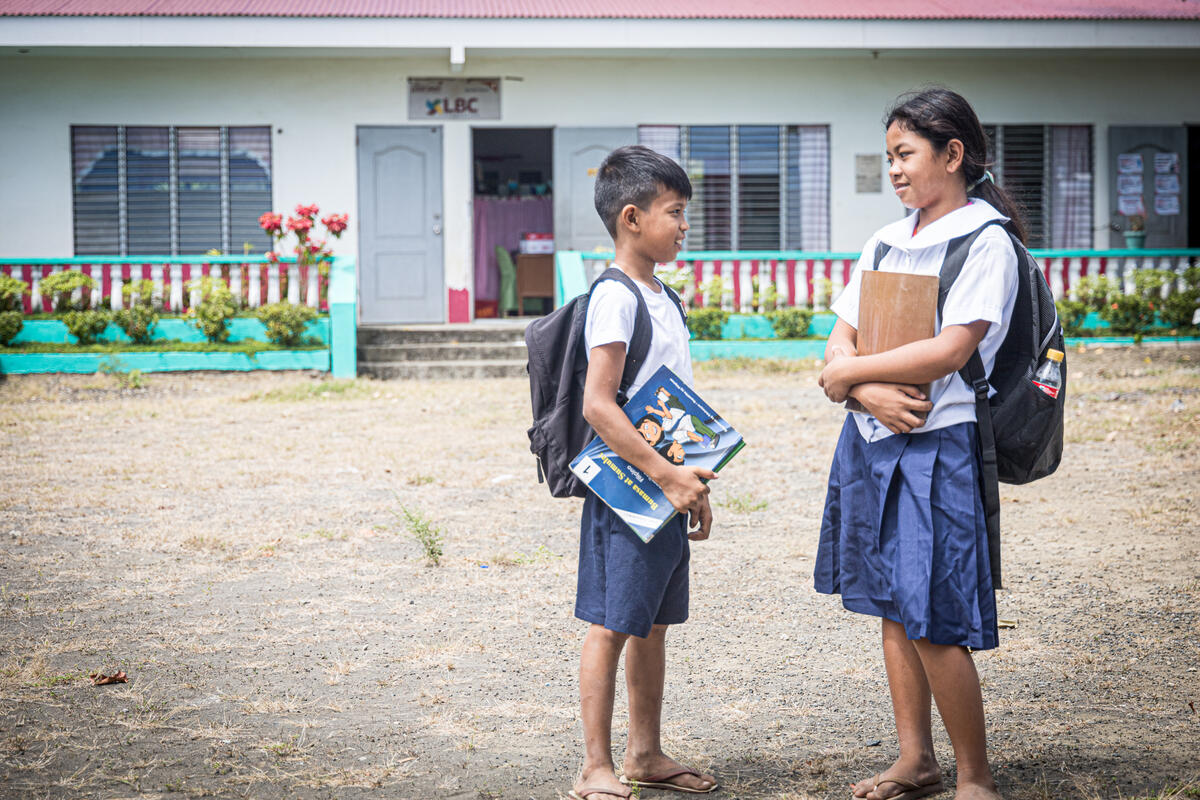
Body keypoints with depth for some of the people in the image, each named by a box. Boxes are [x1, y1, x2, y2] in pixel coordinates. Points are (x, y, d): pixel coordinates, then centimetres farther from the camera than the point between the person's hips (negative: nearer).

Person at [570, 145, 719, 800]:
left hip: (668, 488, 9)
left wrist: (694, 486, 18)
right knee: (611, 624, -3)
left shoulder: (663, 297, 14)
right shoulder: (615, 297, -14)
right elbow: (598, 405, -21)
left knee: (654, 623, 14)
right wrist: (667, 476, -22)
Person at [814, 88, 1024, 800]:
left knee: (932, 622, -8)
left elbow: (949, 351, -18)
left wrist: (849, 373, -9)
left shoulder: (987, 240, -8)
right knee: (893, 607, 13)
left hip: (940, 442, -7)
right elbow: (841, 340, 9)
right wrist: (869, 391, -12)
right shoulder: (887, 242, 13)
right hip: (873, 439, 7)